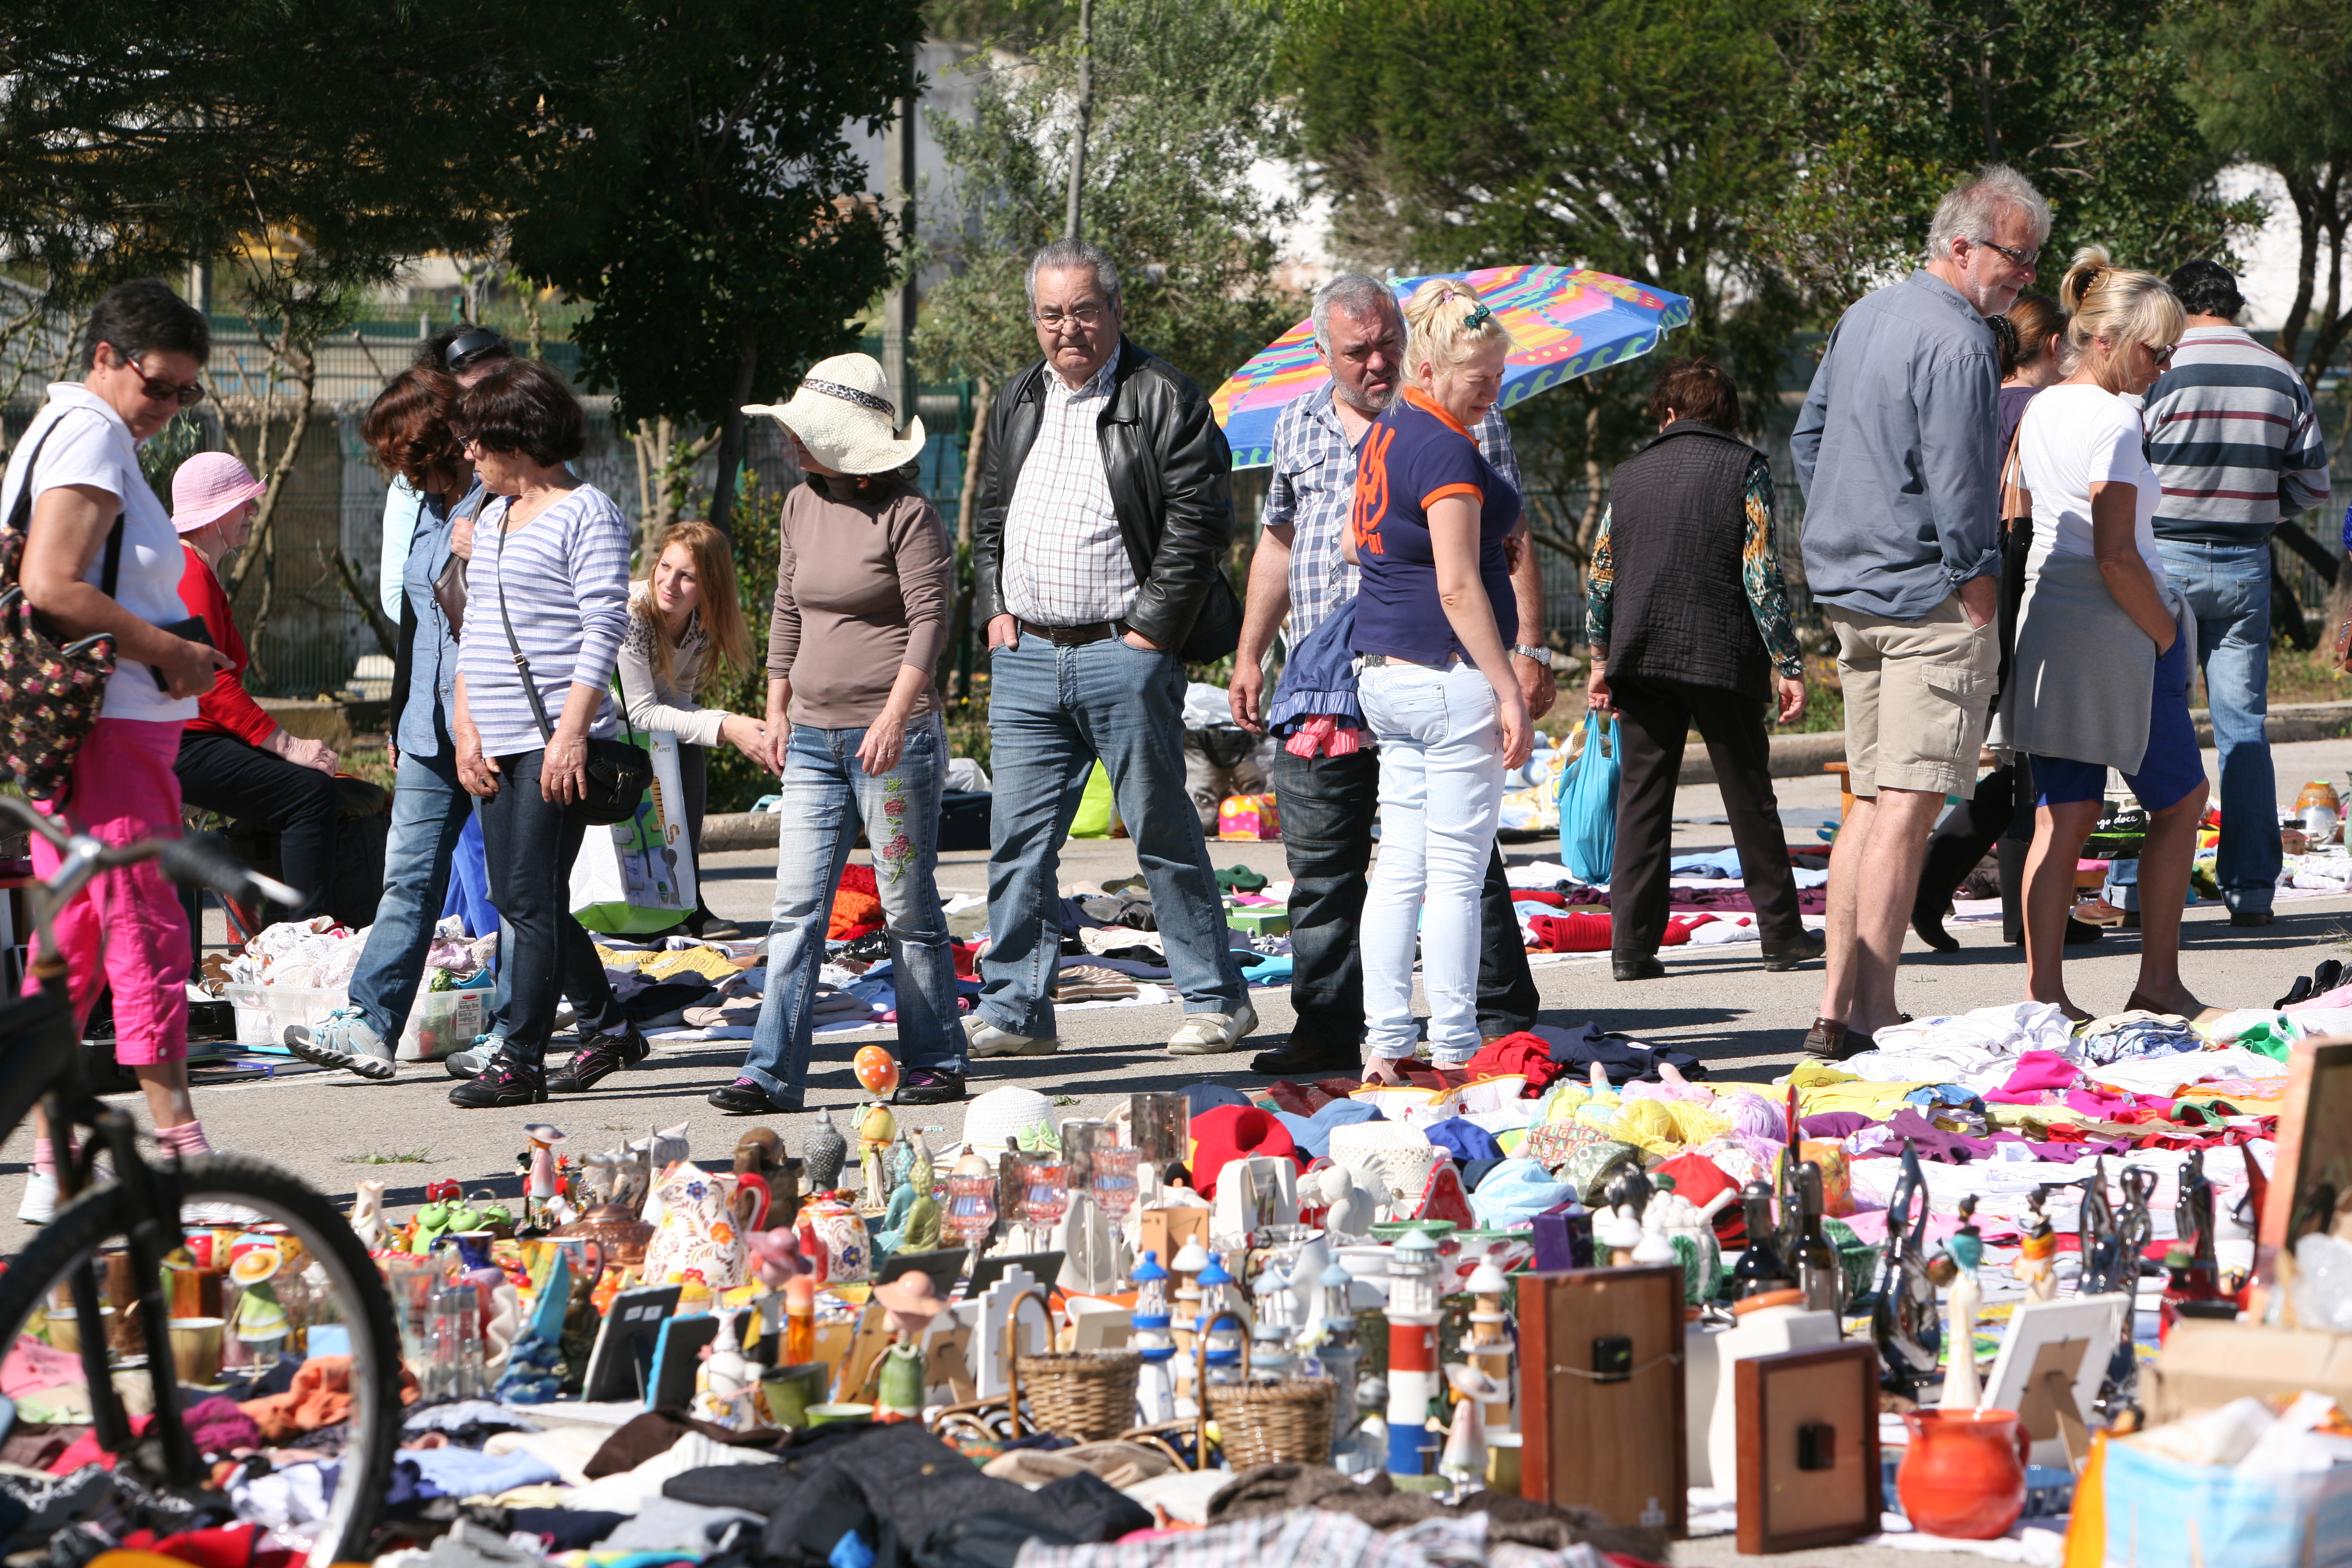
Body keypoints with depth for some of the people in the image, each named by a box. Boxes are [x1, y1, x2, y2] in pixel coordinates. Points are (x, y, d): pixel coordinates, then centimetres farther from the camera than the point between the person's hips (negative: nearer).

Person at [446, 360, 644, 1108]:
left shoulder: (589, 514, -6)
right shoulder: (492, 519, 20)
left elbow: (602, 631, -12)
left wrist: (571, 734, -18)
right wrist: (465, 727, 11)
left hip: (555, 741, -9)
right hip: (498, 742, 9)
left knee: (532, 901, -10)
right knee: (518, 901, 9)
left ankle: (517, 1059, -9)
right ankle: (607, 1030, 23)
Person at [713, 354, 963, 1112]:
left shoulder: (907, 514, -8)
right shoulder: (801, 507, 12)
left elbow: (929, 618, -13)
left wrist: (894, 715, -21)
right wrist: (778, 709, 16)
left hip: (893, 736, -6)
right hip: (814, 737, 6)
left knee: (908, 907, 1)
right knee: (797, 907, 0)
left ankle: (935, 1063, 12)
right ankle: (772, 1072, -3)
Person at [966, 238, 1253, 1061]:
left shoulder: (1163, 399, -5)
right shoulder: (1017, 404, 16)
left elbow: (1199, 519, -10)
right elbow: (988, 517, 23)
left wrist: (1149, 631, -12)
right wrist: (997, 610, 9)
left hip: (1125, 654, -6)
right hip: (1026, 656, 6)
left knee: (1163, 831, 1)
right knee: (1019, 835, 3)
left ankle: (1215, 999, 10)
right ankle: (1014, 1008, 8)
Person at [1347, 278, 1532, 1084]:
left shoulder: (1383, 435, 14)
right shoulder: (1448, 452, -16)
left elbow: (1354, 544, 25)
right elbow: (1459, 587, -20)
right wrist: (1508, 691, -18)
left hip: (1383, 674, 9)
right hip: (1451, 676, -9)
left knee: (1399, 865, 10)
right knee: (1456, 872, -4)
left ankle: (1384, 1045, 10)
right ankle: (1454, 1048, -2)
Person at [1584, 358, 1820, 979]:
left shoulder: (1630, 474, 9)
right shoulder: (1744, 467, -1)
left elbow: (1599, 576, 9)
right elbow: (1762, 574, -8)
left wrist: (1601, 658, 19)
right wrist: (1788, 665, -6)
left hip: (1641, 657, 2)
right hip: (1721, 657, -2)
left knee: (1642, 795, 4)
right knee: (1750, 796, 8)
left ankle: (1632, 944, -3)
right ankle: (1782, 933, 15)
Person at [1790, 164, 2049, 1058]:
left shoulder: (1864, 318, 14)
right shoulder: (1957, 344, -15)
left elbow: (1806, 439, 22)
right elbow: (1957, 487, -19)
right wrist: (1980, 599, -11)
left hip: (1849, 589, 9)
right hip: (1926, 598, -9)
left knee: (1871, 804, 12)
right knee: (1908, 807, -8)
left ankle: (1836, 1009, 12)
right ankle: (1874, 1019, -10)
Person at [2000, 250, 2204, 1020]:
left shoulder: (2039, 411, 11)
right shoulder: (2113, 420, -16)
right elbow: (2116, 556, -21)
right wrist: (2168, 639, -11)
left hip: (2045, 624, 8)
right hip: (2114, 633, -8)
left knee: (2063, 816, 7)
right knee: (2181, 800, 8)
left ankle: (2043, 991, 3)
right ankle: (2159, 981, 9)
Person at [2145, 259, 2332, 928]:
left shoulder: (2158, 373, -8)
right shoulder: (2284, 380, 4)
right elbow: (2313, 483, 9)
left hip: (2163, 559, -3)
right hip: (2247, 565, 3)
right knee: (2243, 727, 6)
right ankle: (2251, 890, 4)